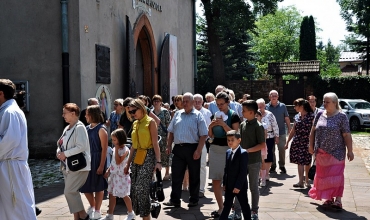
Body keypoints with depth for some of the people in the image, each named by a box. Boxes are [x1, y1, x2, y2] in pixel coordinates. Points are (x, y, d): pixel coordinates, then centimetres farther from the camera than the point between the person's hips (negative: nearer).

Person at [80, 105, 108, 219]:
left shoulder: (101, 129, -11)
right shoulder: (87, 128, 8)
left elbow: (104, 149, -14)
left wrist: (101, 166, -17)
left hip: (97, 160, -7)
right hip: (87, 159, 7)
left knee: (98, 186, 4)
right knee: (85, 186, 11)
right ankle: (92, 206, 35)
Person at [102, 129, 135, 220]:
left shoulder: (125, 150, -17)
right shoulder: (116, 149, 8)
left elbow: (118, 162, -25)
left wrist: (116, 150, -22)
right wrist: (108, 171, 12)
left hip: (121, 175, -8)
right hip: (113, 174, 8)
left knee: (124, 195, 3)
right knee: (111, 194, 10)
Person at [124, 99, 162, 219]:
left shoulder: (150, 122, -5)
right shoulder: (135, 124, 14)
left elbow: (155, 143, -10)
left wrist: (158, 161, -19)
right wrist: (128, 163, 17)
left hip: (148, 156, -7)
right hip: (136, 158, 7)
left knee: (142, 188, -13)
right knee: (135, 188, 5)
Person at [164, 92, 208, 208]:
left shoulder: (198, 116, -3)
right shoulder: (177, 114, 12)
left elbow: (203, 135, -9)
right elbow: (171, 132, 16)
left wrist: (198, 150, -16)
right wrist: (169, 146, 7)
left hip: (192, 149, -4)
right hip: (178, 148, 4)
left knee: (194, 176, 7)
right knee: (176, 175, 5)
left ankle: (194, 200, 19)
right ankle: (175, 200, 11)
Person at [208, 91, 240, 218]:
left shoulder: (233, 116, -6)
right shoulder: (215, 115, 10)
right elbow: (210, 135, 14)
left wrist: (223, 124, -21)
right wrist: (211, 126, -5)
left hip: (228, 149, -6)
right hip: (215, 149, 6)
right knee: (215, 180, 6)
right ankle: (221, 207, 17)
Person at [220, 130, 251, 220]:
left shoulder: (243, 153, -16)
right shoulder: (228, 152, 7)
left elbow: (243, 172, -20)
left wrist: (238, 186, -21)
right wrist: (224, 183, 8)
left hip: (240, 187, -7)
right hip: (229, 186, 7)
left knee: (244, 206, 9)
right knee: (226, 206, 14)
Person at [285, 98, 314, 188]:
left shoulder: (311, 116, -6)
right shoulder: (297, 117, 9)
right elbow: (293, 130, 16)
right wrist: (287, 142, 16)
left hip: (307, 142, -4)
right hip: (297, 142, 4)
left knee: (307, 162, 6)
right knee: (300, 161, -1)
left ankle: (307, 180, 20)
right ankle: (301, 181, -3)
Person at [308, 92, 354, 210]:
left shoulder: (341, 116, -6)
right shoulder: (319, 115, 7)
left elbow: (347, 135, -9)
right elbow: (313, 131, 14)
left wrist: (350, 151, -12)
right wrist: (311, 145, 13)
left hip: (336, 152, -5)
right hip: (321, 153, 5)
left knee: (336, 175, -8)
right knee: (323, 175, 10)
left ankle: (338, 200, -7)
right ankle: (329, 198, 23)